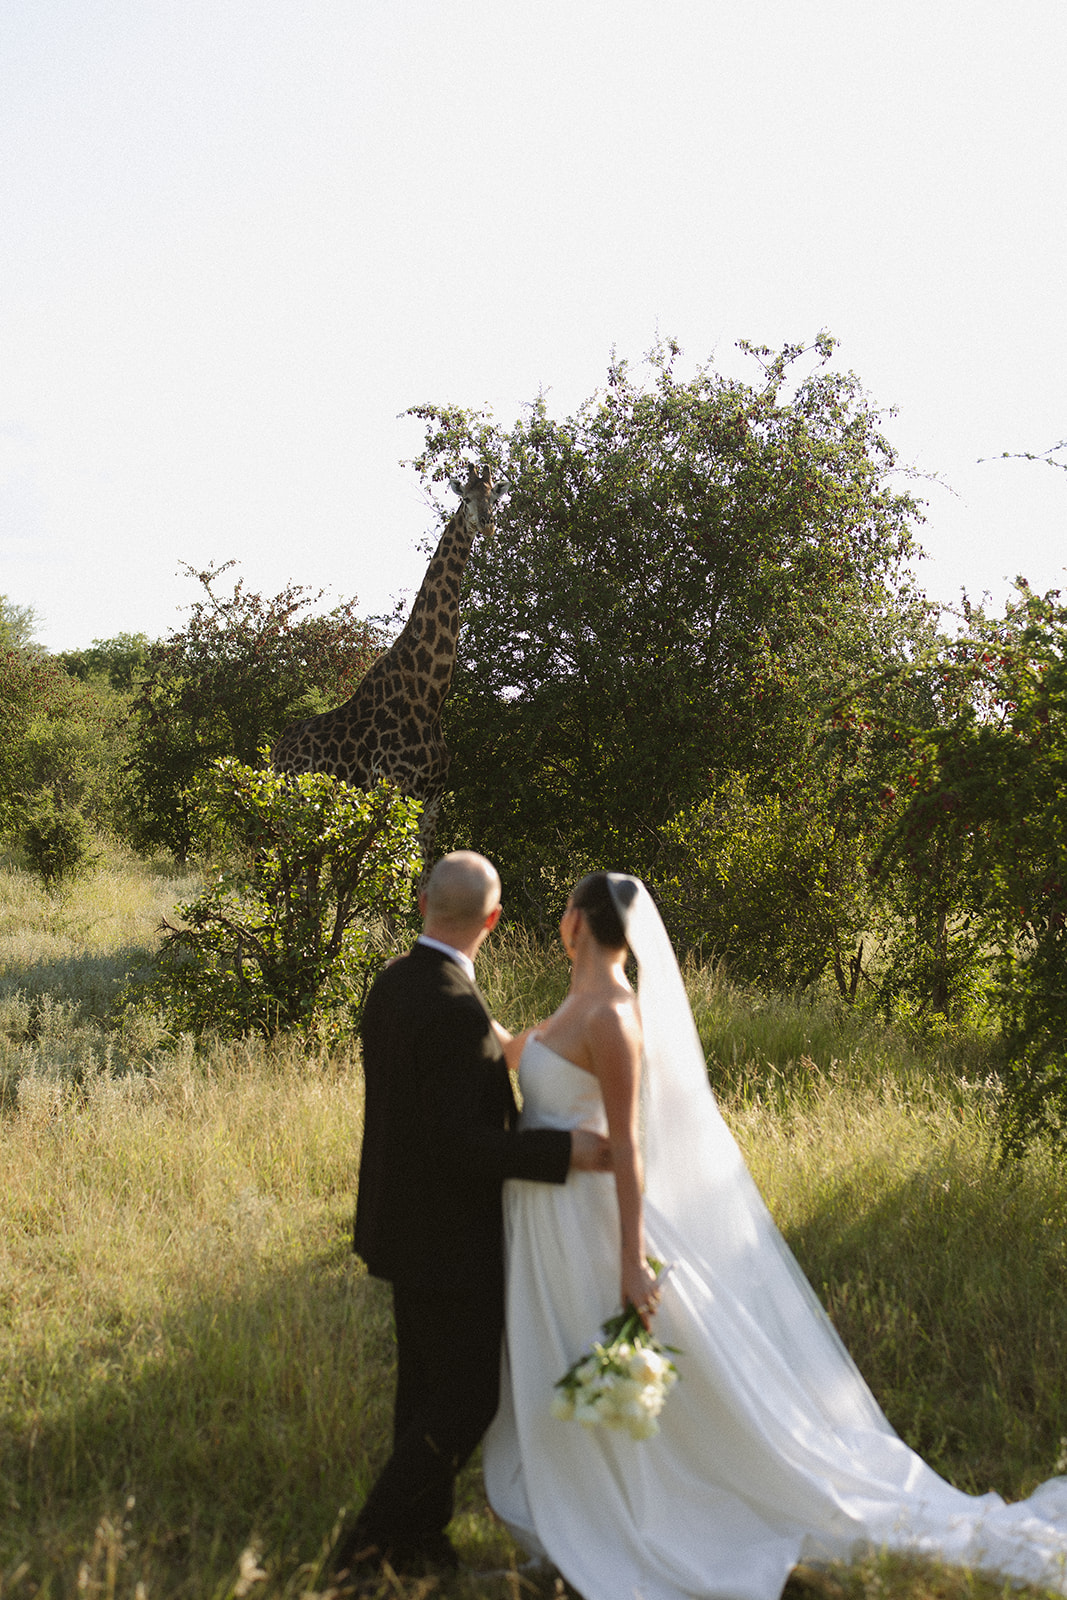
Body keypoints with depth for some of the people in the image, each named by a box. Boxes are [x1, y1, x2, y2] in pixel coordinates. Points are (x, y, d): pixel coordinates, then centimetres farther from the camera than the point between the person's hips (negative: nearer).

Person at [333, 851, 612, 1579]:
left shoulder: (392, 984, 3)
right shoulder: (455, 1008, -26)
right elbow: (456, 1141, -27)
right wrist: (563, 1148, -25)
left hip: (406, 1225, 10)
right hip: (451, 1239, -9)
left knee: (426, 1390, 19)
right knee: (465, 1402, 3)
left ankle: (417, 1540, 30)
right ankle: (372, 1541, 7)